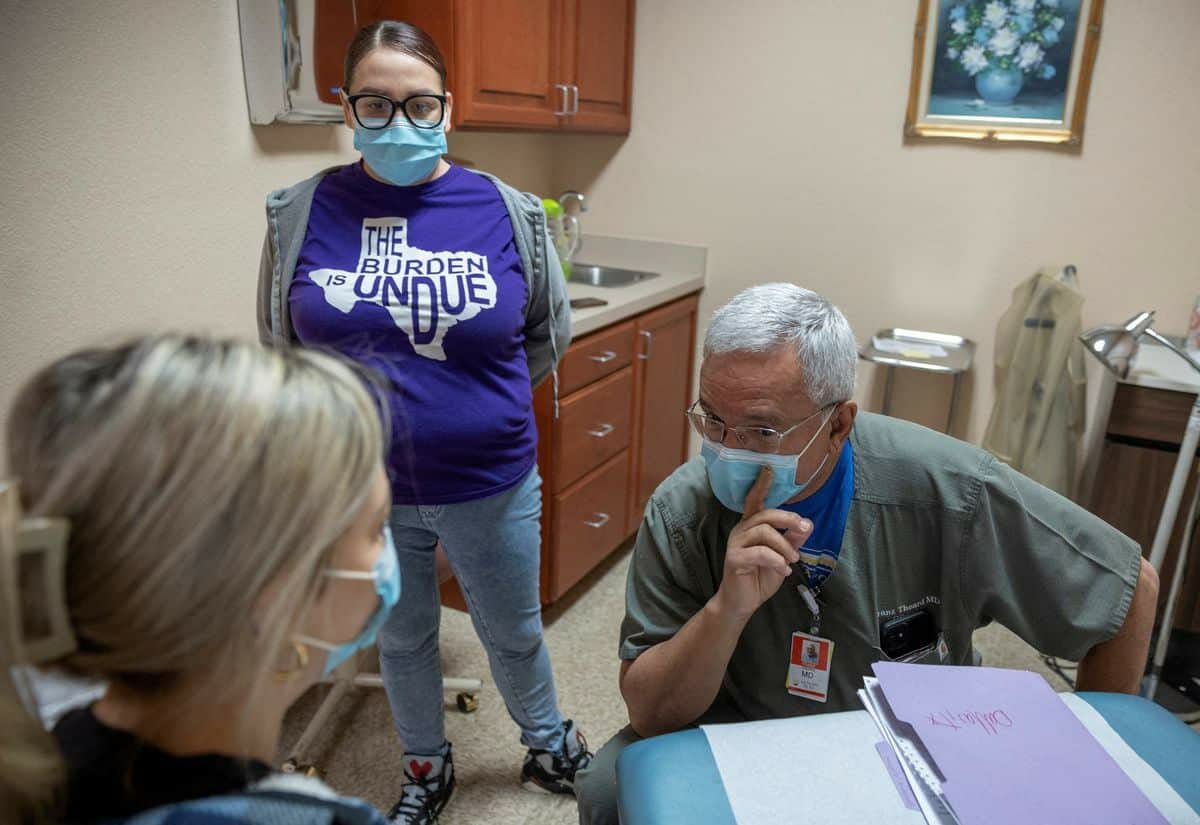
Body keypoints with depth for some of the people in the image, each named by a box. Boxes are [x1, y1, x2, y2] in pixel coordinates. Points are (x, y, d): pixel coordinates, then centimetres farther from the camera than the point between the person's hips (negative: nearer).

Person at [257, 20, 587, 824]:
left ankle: (548, 748, 50)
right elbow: (281, 345, 6)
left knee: (514, 635, 20)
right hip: (364, 490, 1)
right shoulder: (304, 212, -6)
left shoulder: (508, 212, -8)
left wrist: (477, 397, 6)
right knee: (402, 638, 23)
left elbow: (550, 334, 6)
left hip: (491, 485, 0)